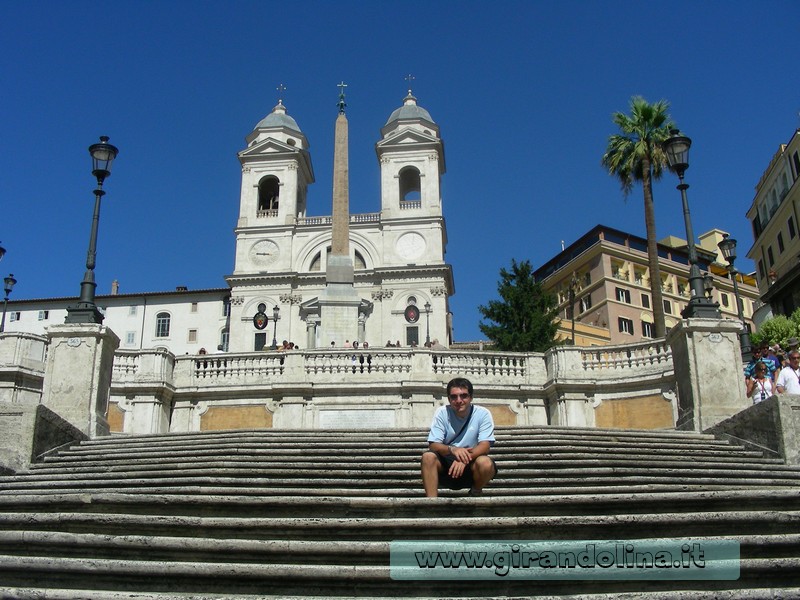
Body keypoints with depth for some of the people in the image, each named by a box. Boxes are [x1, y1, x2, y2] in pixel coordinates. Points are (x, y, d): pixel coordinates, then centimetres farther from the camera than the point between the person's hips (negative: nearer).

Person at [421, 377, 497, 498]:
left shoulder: (483, 414, -7)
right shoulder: (442, 413, -5)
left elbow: (485, 446, -16)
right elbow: (433, 445, -11)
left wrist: (465, 457, -36)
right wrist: (452, 449, -34)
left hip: (471, 464, -1)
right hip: (446, 464, 1)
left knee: (485, 463, -33)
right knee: (428, 456, -28)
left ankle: (475, 492, 0)